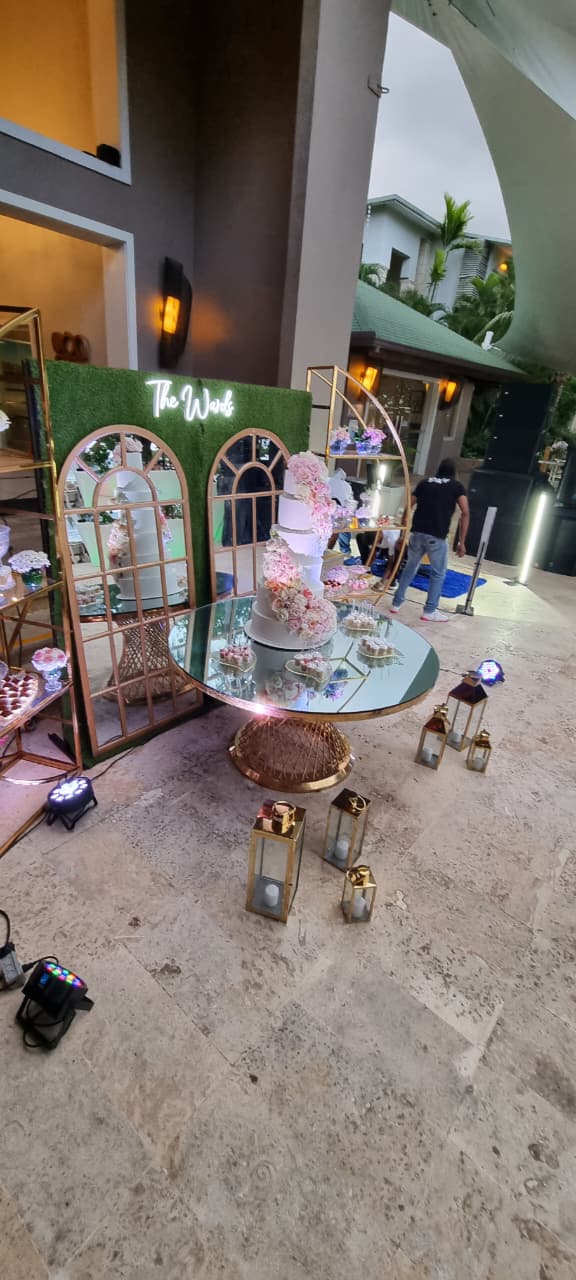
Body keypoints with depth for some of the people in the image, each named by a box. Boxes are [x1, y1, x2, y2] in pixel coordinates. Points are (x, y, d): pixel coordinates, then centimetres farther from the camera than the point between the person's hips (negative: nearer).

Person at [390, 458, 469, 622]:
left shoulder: (424, 483, 17)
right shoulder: (457, 487, 10)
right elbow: (465, 513, -1)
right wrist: (462, 542, 0)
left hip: (417, 533, 3)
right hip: (437, 537, -3)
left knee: (410, 567, 20)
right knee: (438, 573, 11)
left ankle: (397, 603, 24)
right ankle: (430, 611, 13)